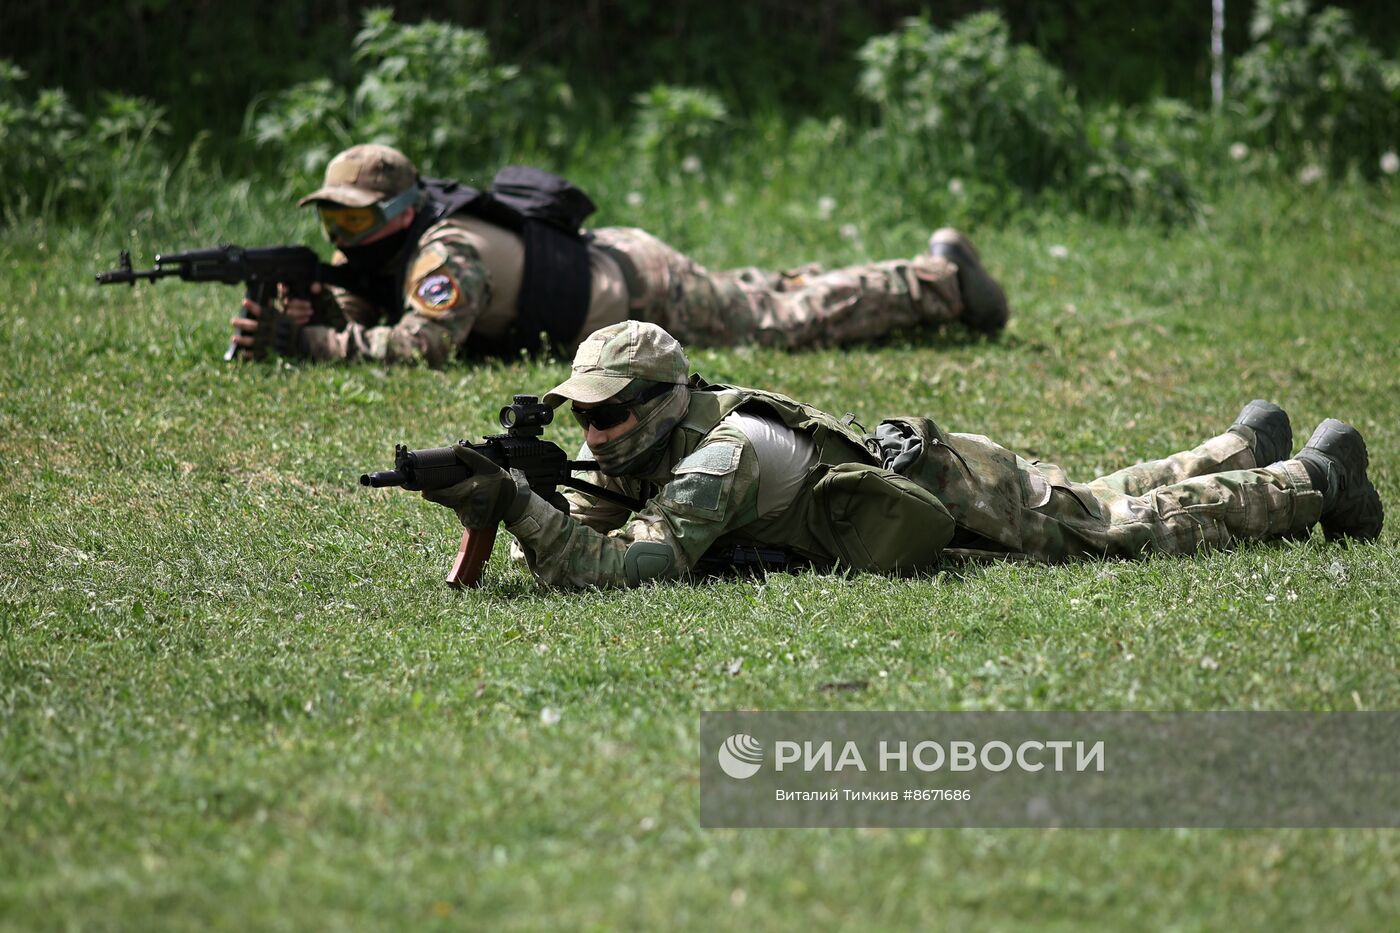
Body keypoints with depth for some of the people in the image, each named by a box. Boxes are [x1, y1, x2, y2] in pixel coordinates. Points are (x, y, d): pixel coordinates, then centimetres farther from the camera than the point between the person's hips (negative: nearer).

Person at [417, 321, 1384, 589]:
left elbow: (634, 566, -48)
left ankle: (1315, 476, 29)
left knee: (1132, 525, 10)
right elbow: (584, 533, -8)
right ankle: (1246, 446, 50)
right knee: (1101, 500, 28)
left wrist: (517, 504, -52)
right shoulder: (639, 453, -12)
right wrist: (505, 496, -28)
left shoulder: (716, 457, -37)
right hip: (903, 459, 7)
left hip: (956, 492, -7)